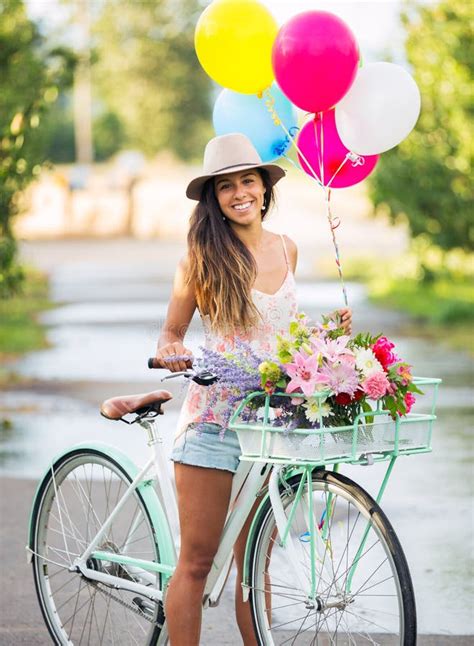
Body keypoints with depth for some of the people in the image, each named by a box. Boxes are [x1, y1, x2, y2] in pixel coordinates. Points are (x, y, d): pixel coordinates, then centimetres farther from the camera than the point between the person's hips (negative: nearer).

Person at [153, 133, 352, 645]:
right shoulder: (203, 256, -4)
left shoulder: (285, 249, 10)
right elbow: (171, 334, 4)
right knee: (196, 561, -3)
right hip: (214, 417, -4)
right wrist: (171, 351, -18)